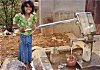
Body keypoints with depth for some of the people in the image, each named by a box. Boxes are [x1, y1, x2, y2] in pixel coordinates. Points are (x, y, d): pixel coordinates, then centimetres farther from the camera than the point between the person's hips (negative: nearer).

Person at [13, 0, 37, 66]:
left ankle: (29, 59, 38)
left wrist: (34, 26, -9)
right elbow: (15, 22, -6)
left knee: (29, 47, 17)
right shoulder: (19, 15, -24)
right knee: (23, 47, 10)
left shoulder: (33, 15, -16)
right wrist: (19, 28, -16)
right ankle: (24, 60, 28)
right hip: (23, 35, -3)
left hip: (30, 34, 3)